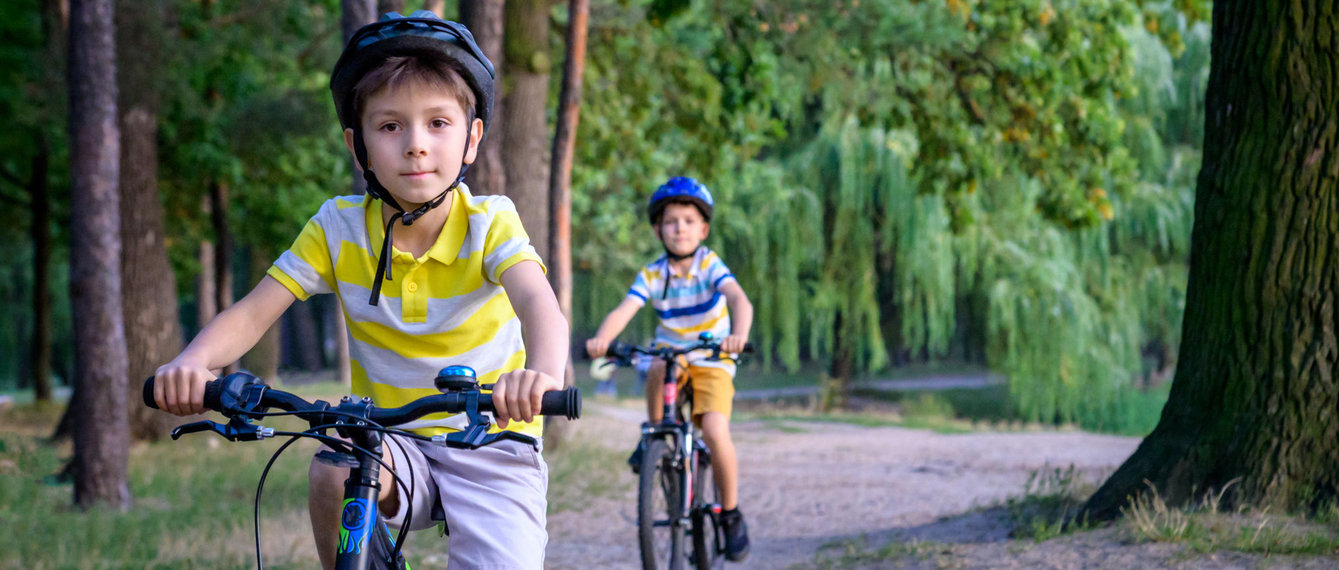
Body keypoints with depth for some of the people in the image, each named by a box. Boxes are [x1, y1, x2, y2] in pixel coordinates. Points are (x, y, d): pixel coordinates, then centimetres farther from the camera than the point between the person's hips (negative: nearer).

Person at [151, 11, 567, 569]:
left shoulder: (488, 224, -14)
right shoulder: (338, 227, -7)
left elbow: (539, 304, -33)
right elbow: (252, 312, -11)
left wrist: (540, 374, -57)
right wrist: (193, 361, -35)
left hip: (489, 444, -1)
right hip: (388, 441, 1)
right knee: (334, 471, -32)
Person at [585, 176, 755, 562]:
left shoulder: (710, 266, -12)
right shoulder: (652, 275, -6)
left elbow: (740, 300, -29)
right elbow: (625, 310, -20)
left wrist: (739, 334, -50)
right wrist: (601, 339, -40)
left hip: (712, 363, -2)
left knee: (715, 431, -23)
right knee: (658, 368, -35)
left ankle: (731, 514, -3)